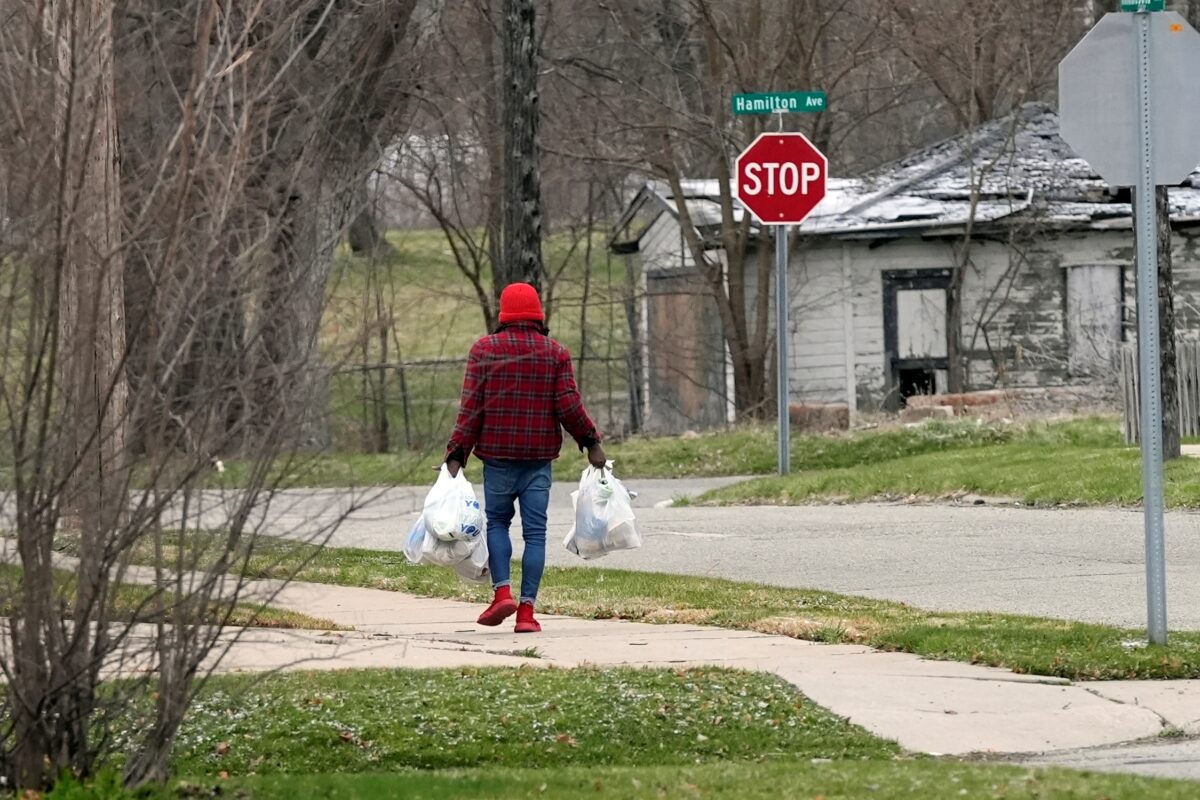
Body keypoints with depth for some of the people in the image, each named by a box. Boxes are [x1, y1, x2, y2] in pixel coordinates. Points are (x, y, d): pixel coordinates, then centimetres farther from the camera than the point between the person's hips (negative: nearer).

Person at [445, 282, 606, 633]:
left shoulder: (484, 350, 0)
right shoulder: (556, 353, 2)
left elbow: (471, 407, -4)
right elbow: (570, 406, -4)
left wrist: (457, 455, -3)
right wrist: (592, 443, 7)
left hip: (497, 455, 0)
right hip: (539, 458, 1)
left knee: (497, 521, 13)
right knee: (535, 531, 1)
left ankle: (502, 592, -5)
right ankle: (527, 609, -3)